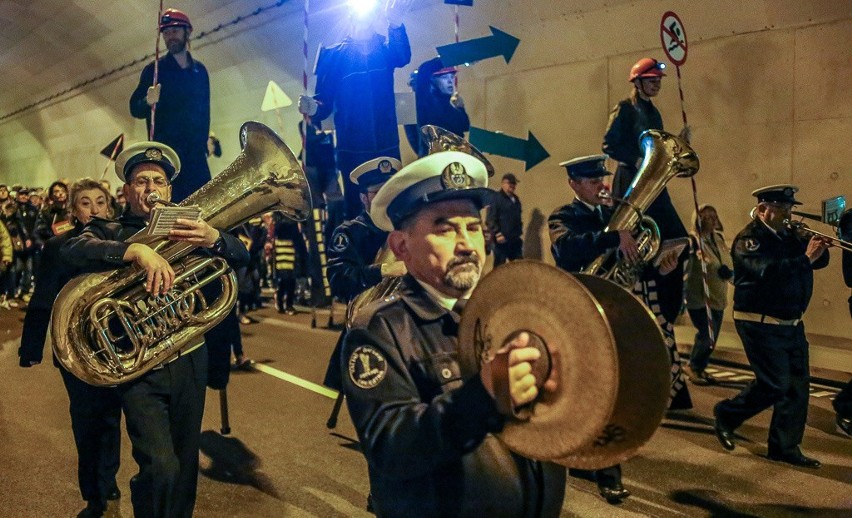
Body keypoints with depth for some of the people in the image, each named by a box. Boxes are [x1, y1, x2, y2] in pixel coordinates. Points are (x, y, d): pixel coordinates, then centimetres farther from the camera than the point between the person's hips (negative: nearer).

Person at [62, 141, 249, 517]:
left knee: (184, 464, 14)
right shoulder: (108, 232, 4)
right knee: (160, 467, -17)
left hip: (189, 360, 3)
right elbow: (73, 249, -19)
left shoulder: (186, 231, 11)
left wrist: (213, 238, -26)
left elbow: (241, 257, -3)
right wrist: (137, 250, -36)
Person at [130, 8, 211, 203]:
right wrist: (148, 102, -24)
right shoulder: (154, 70, 3)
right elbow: (135, 109, -2)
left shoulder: (200, 71, 13)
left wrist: (203, 142, 8)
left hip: (195, 154, 3)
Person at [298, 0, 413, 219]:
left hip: (386, 144, 1)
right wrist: (314, 109, -27)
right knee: (355, 206, 3)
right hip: (351, 147, -1)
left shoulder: (385, 49, 6)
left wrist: (396, 24, -40)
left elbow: (403, 57, -19)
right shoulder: (334, 55, 4)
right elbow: (325, 99, -1)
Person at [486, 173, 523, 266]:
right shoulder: (496, 199, -9)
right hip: (502, 240, -8)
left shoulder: (516, 199, 17)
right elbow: (490, 219, -16)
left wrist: (520, 233, 17)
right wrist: (497, 234, -21)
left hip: (515, 240, 8)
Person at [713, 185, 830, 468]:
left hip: (792, 324, 8)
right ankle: (727, 415, 15)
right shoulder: (748, 239, -12)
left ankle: (785, 447, 17)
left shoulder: (790, 237, 12)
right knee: (775, 385, -8)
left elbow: (820, 262, 12)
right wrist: (805, 257, -27)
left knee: (797, 385, 7)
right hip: (761, 324, -8)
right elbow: (767, 271, -28)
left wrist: (819, 248, -8)